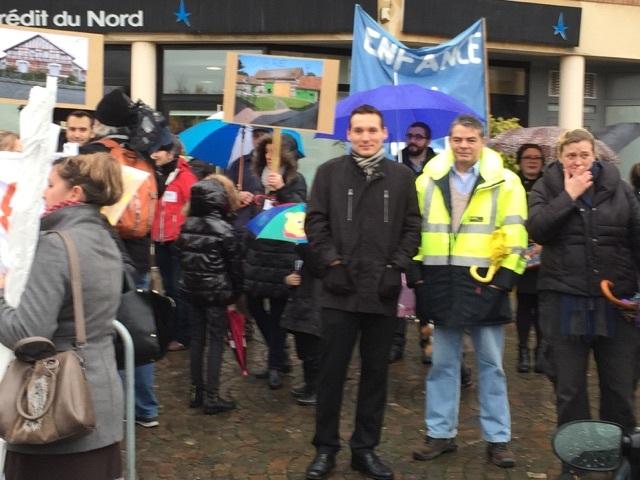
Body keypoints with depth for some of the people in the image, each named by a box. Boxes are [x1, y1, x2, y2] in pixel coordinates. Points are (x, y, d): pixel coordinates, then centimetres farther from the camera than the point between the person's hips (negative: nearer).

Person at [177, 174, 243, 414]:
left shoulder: (187, 225, 3)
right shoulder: (223, 228, -13)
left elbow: (182, 256, 9)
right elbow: (235, 263, -9)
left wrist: (190, 280, 16)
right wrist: (236, 292, 2)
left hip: (192, 289, 6)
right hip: (217, 292, -6)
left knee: (197, 338, 13)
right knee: (216, 341, 1)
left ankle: (196, 392, 19)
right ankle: (211, 397, 2)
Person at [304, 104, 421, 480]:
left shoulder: (402, 176, 8)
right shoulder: (329, 172, 5)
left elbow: (412, 227, 7)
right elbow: (315, 222, 2)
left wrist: (396, 267, -5)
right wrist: (332, 263, -8)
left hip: (383, 290, 2)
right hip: (341, 289, -1)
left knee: (376, 372, 9)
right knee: (333, 371, 5)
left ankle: (366, 448, 22)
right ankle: (326, 448, 19)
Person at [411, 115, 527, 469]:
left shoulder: (505, 182, -1)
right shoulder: (428, 180, 6)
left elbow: (516, 235, -3)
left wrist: (506, 277, -10)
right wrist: (417, 273, 6)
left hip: (485, 284, -2)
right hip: (441, 284, 2)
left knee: (490, 364, 7)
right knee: (442, 363, 10)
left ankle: (497, 438, 17)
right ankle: (441, 433, 21)